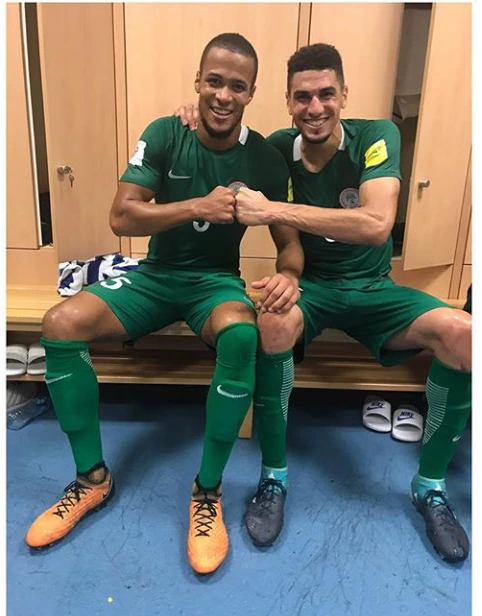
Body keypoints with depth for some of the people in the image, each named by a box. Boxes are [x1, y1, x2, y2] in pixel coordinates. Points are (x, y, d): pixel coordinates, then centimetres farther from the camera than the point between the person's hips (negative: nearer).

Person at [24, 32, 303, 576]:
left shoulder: (264, 159, -5)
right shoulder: (164, 135, -4)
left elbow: (288, 240, -2)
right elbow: (120, 217, -12)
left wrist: (288, 275, -27)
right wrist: (197, 207, -25)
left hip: (217, 280, -1)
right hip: (155, 275, 2)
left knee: (242, 336, -37)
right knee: (60, 325, -21)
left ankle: (207, 491, -17)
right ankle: (93, 478, -4)